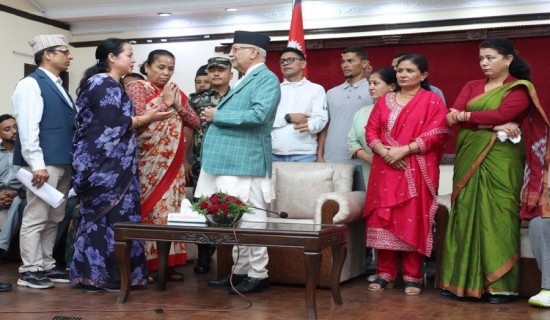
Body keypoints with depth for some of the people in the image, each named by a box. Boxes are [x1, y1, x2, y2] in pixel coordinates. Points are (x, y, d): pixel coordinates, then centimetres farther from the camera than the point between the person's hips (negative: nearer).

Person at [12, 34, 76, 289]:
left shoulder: (58, 86, 19)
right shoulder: (31, 84, -9)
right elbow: (28, 127, -17)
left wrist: (72, 162, 15)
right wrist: (37, 164, -23)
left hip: (63, 163, 9)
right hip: (44, 164, -9)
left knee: (53, 219, 13)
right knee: (35, 218, -3)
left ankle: (46, 266, 22)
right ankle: (29, 271, 5)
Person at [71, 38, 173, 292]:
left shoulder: (104, 84, 18)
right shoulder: (106, 85, -14)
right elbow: (112, 125, -21)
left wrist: (140, 118, 18)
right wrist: (146, 119, -14)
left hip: (104, 162, 10)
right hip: (106, 164, -10)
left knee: (99, 215, 12)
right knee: (110, 216, -5)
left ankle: (92, 272, 17)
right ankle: (102, 275, 0)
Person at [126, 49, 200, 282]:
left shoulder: (176, 92, 15)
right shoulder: (136, 88, -1)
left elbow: (195, 123, 9)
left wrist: (179, 104, -5)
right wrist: (165, 103, -10)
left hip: (173, 163, 5)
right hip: (146, 162, -5)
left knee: (171, 210, 3)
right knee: (145, 211, -4)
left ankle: (169, 262, 8)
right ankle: (142, 264, 2)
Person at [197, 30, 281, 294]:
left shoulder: (266, 79, -7)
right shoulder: (245, 80, 22)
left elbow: (258, 115, -22)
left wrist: (218, 115, -14)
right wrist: (213, 117, 12)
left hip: (244, 163, -10)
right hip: (226, 161, 10)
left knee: (248, 220, -6)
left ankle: (258, 275, 3)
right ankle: (240, 272, 22)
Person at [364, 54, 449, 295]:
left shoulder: (432, 101, 3)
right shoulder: (384, 101, 17)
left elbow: (436, 133, -8)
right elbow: (371, 131, 11)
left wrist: (404, 150, -16)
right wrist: (384, 151, -8)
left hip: (416, 171, -4)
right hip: (384, 169, 4)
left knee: (412, 221, -5)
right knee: (383, 219, 1)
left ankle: (412, 277, 4)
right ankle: (385, 273, 10)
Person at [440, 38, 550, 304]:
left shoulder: (519, 89, 3)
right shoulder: (471, 87, 16)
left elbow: (502, 114, -14)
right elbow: (453, 116, 0)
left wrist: (464, 116, -5)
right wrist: (493, 126, -11)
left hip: (501, 159, -4)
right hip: (469, 157, 4)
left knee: (498, 217, -9)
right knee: (465, 214, 0)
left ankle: (501, 285, -5)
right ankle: (461, 281, 5)